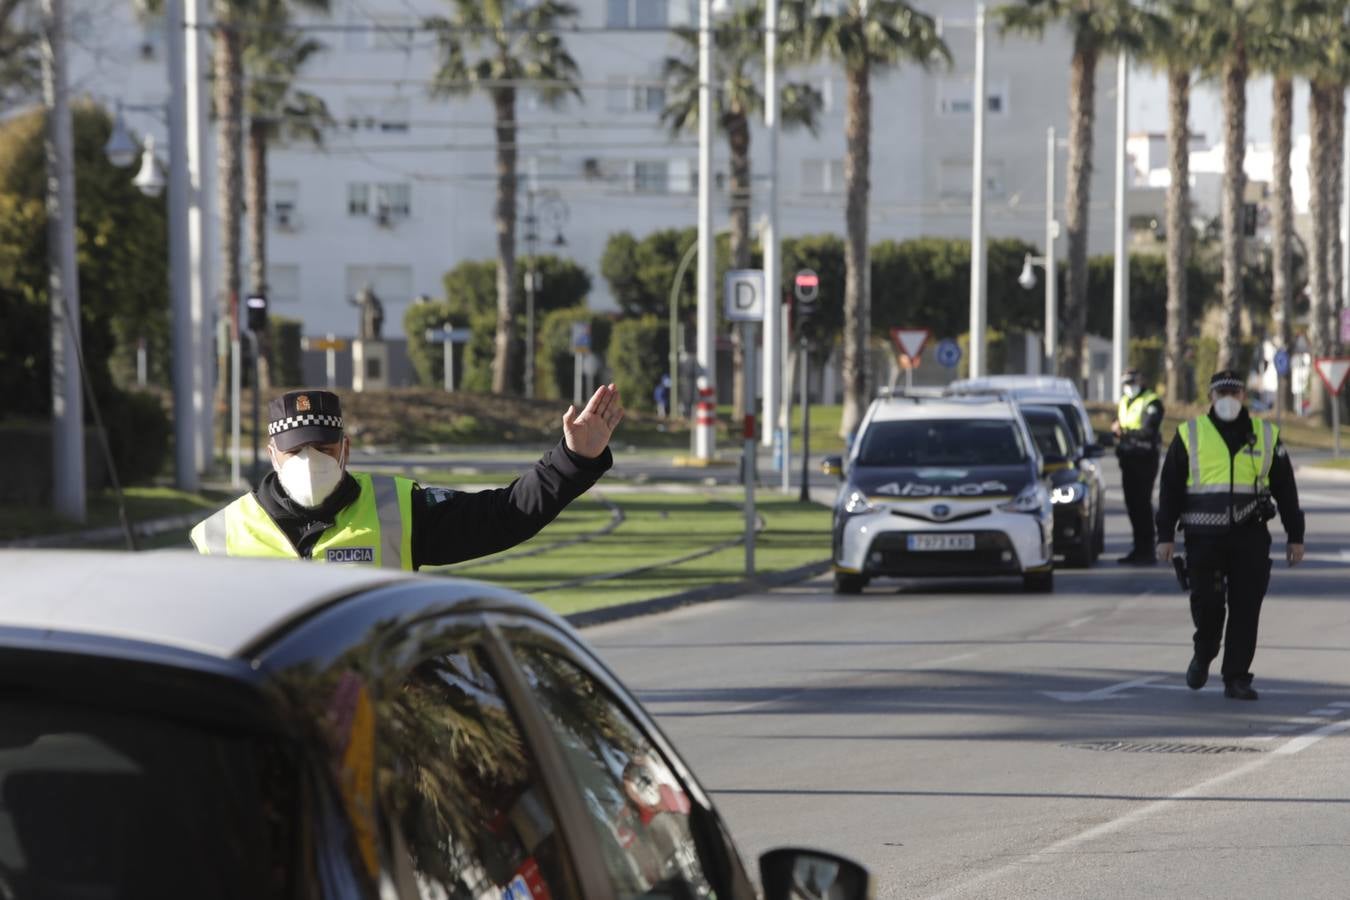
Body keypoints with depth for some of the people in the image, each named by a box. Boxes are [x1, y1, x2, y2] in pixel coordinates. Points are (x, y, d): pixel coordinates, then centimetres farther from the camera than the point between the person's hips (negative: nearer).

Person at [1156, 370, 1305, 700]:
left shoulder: (1266, 435, 10)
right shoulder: (1189, 435, 7)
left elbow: (1285, 489, 13)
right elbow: (1170, 489, 7)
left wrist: (1295, 536, 10)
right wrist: (1165, 535, 1)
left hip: (1250, 538, 1)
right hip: (1203, 537, -1)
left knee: (1246, 610, -2)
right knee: (1206, 603, -5)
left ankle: (1237, 679, 6)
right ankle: (1203, 655, 24)